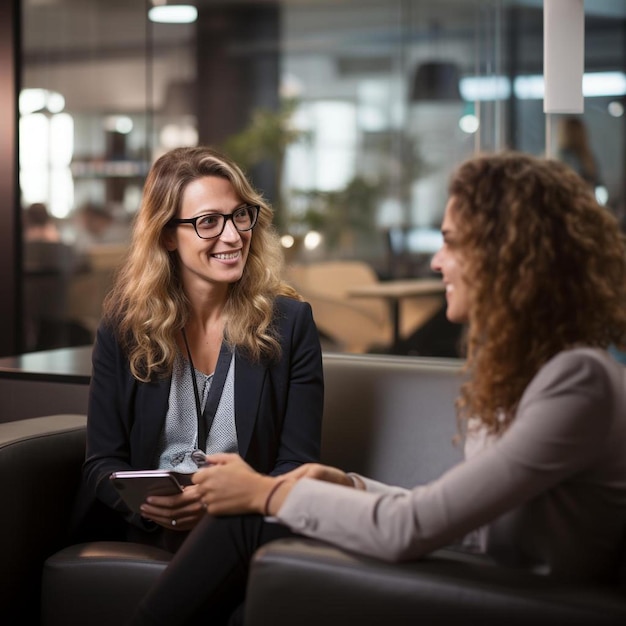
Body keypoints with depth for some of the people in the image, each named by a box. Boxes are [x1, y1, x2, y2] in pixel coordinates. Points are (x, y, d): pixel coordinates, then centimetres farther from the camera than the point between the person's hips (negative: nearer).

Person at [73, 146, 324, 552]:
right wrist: (145, 501, -19)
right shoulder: (124, 325, 5)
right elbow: (103, 461, 5)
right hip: (140, 533, 1)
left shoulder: (290, 322, 2)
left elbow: (297, 466, 1)